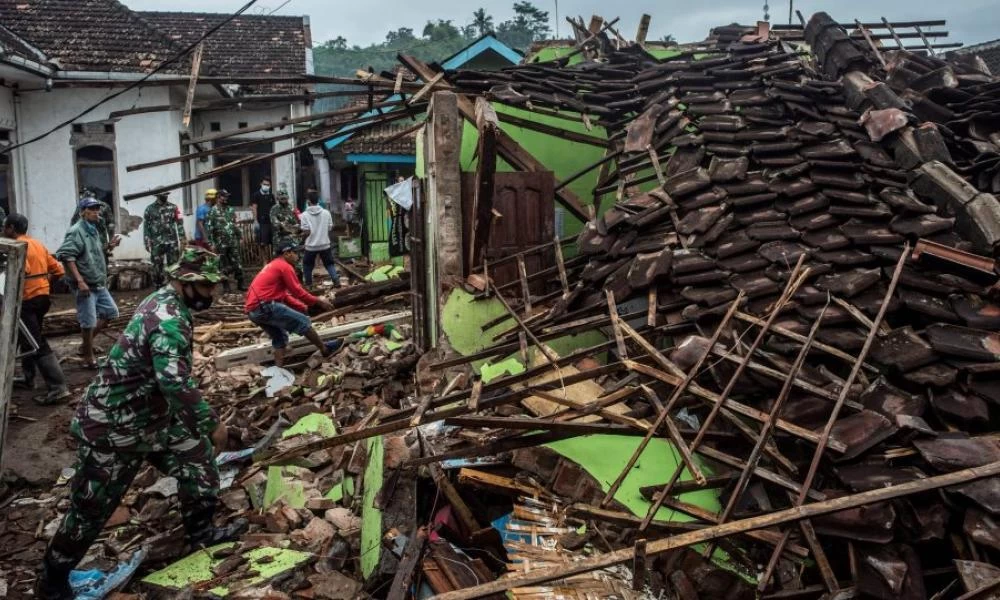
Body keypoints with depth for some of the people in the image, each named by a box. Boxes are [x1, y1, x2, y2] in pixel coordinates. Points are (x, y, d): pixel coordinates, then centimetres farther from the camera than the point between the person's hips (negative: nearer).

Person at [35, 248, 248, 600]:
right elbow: (175, 382, -40)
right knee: (92, 506, 6)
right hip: (114, 425, -9)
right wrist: (212, 423, -30)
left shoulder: (164, 301, 4)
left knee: (198, 456, 11)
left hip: (151, 414, 9)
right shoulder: (168, 320, -28)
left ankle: (200, 534, 27)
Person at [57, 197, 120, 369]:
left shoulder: (93, 230, 14)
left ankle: (86, 344, 27)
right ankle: (88, 357, 11)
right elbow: (66, 256, -24)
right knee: (89, 322, -3)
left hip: (99, 284, 9)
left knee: (110, 312, 17)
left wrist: (107, 246, 7)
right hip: (85, 285, -9)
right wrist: (80, 281, -27)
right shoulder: (76, 231, -15)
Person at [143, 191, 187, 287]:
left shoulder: (173, 207, 5)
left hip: (172, 242, 1)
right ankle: (158, 287, 12)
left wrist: (182, 237, -6)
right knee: (157, 266, 3)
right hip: (157, 243, -1)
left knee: (173, 265, 4)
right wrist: (146, 242, -1)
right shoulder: (150, 209, 3)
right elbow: (146, 226, 3)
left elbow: (179, 222, 2)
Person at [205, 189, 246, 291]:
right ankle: (226, 285, 13)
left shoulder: (230, 209, 11)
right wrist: (211, 243, -14)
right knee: (225, 265, 3)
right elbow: (208, 228, -10)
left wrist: (239, 236, 14)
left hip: (233, 242, 4)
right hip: (221, 243, -4)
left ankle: (240, 283, 8)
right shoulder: (213, 211, -7)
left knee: (237, 263, 2)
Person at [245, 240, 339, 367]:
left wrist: (304, 308, 22)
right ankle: (325, 350, 9)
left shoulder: (273, 266, 27)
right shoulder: (284, 266, -4)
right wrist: (319, 302, 3)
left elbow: (285, 296, 27)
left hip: (253, 310, 10)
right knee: (303, 322, -1)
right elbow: (298, 292, -6)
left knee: (279, 337, 19)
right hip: (265, 306, -10)